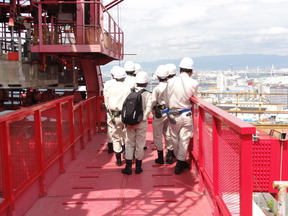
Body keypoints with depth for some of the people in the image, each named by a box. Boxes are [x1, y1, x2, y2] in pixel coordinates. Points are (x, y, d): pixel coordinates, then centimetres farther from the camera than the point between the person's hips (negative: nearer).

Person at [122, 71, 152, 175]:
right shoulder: (147, 94, -7)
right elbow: (148, 109, -17)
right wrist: (142, 119, -13)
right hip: (141, 123, -2)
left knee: (130, 143, 12)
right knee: (140, 144, 9)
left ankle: (128, 167, 13)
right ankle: (138, 167, 19)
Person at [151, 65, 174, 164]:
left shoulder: (156, 89, -16)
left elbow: (153, 104, -9)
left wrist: (154, 113, 9)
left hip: (159, 114, -4)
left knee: (158, 136, 10)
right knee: (168, 134, 17)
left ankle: (160, 157, 15)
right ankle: (170, 156, 22)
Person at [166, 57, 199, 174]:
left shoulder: (171, 82, -5)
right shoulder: (194, 83, -10)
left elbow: (168, 100, 2)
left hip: (173, 115, 2)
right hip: (186, 115, -2)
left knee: (175, 138, 18)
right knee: (184, 139, 8)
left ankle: (180, 160, 34)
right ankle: (180, 163, 10)